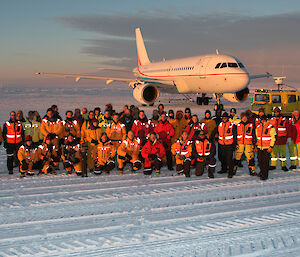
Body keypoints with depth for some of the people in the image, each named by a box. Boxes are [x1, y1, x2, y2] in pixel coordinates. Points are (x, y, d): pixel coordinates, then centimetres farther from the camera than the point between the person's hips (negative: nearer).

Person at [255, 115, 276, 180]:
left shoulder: (271, 128, -7)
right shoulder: (258, 128, 10)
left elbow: (273, 137, -7)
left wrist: (271, 147, -12)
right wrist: (256, 146, 17)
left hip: (267, 148, -5)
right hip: (259, 148, 5)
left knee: (266, 162, -5)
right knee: (260, 161, 10)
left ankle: (265, 175, 3)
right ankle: (262, 172, 33)